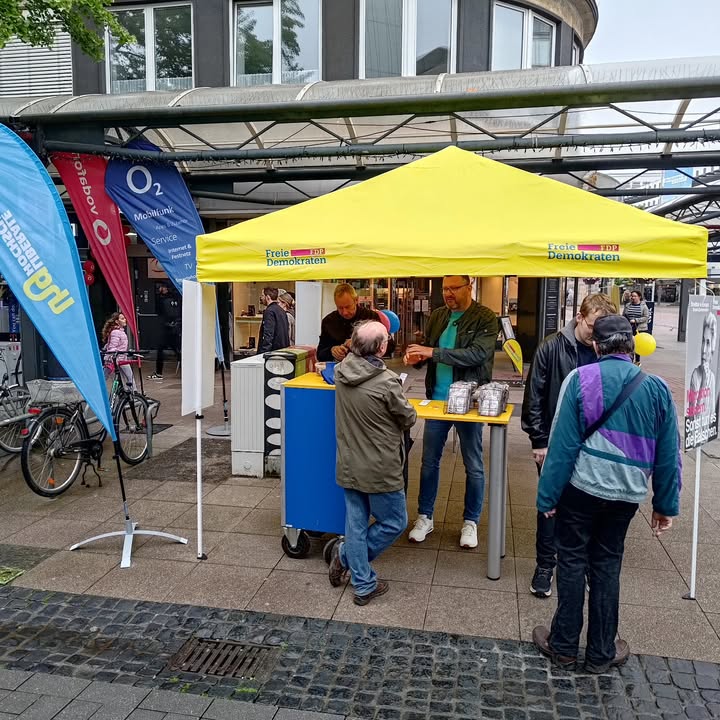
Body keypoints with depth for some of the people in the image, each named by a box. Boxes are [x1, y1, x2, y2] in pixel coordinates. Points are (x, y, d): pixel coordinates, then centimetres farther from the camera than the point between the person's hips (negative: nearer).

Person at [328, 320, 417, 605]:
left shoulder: (342, 372, -6)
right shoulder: (386, 382, -24)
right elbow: (409, 419, -8)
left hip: (348, 466, 6)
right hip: (380, 469, -6)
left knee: (356, 524, 15)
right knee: (394, 523, 16)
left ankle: (363, 585, 26)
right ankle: (346, 556, 19)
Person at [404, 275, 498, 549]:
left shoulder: (485, 318, -10)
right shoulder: (437, 316, 7)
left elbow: (478, 354, -23)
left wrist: (433, 352, -27)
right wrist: (417, 357, -8)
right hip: (437, 399, 5)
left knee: (473, 465, 8)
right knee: (429, 460, 11)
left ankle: (470, 521, 24)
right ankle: (425, 517, 25)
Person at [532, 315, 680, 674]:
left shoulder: (579, 378, -10)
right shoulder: (657, 388, -1)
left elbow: (563, 441, -12)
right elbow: (668, 452, 4)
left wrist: (548, 494, -6)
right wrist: (666, 504, 13)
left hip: (581, 486, -2)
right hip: (627, 493, 3)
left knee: (572, 562, 11)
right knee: (607, 566, 16)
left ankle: (564, 647, 23)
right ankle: (601, 653, 27)